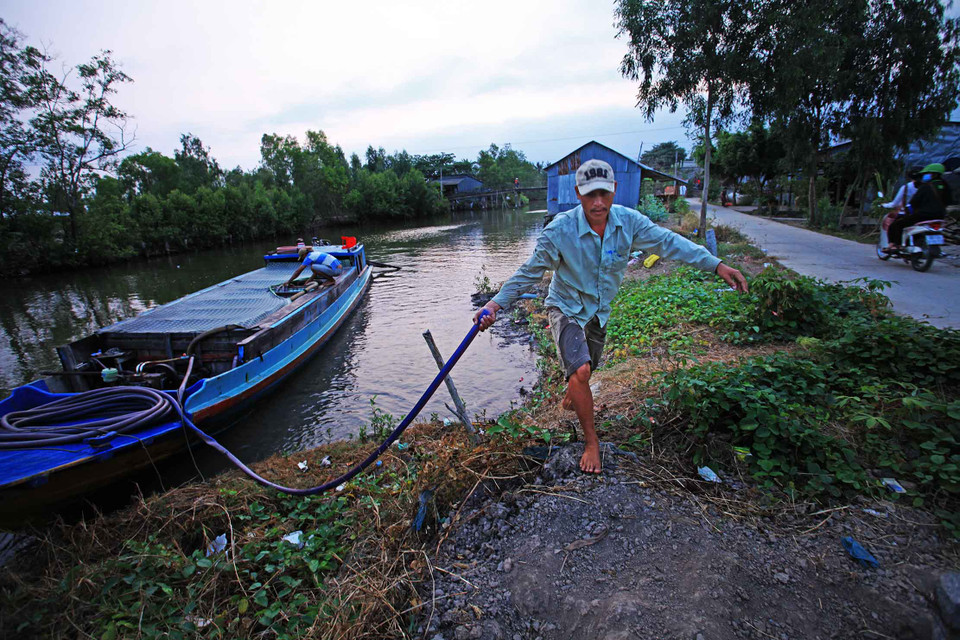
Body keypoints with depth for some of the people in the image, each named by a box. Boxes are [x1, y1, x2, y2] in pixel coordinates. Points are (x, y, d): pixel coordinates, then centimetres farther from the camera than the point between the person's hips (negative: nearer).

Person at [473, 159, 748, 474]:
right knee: (580, 371, -23)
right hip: (565, 308, -4)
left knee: (583, 371, 21)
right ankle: (591, 441, 0)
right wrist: (497, 302, -25)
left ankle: (570, 398, 59)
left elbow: (669, 242, -4)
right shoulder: (560, 229, -24)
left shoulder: (629, 221, -13)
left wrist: (716, 265, -8)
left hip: (599, 312, 5)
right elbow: (530, 271, -18)